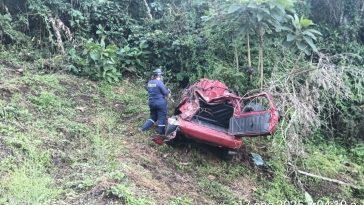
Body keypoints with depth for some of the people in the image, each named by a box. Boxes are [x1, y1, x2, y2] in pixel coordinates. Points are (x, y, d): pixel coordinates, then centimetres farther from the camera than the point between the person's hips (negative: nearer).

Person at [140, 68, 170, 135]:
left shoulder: (149, 82, 6)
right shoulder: (159, 83, -15)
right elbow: (165, 93, -11)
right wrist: (168, 90, 10)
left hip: (151, 103, 7)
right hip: (160, 103, -7)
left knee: (153, 117, 20)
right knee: (162, 118, 4)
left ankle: (143, 128, 12)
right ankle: (161, 133, 9)